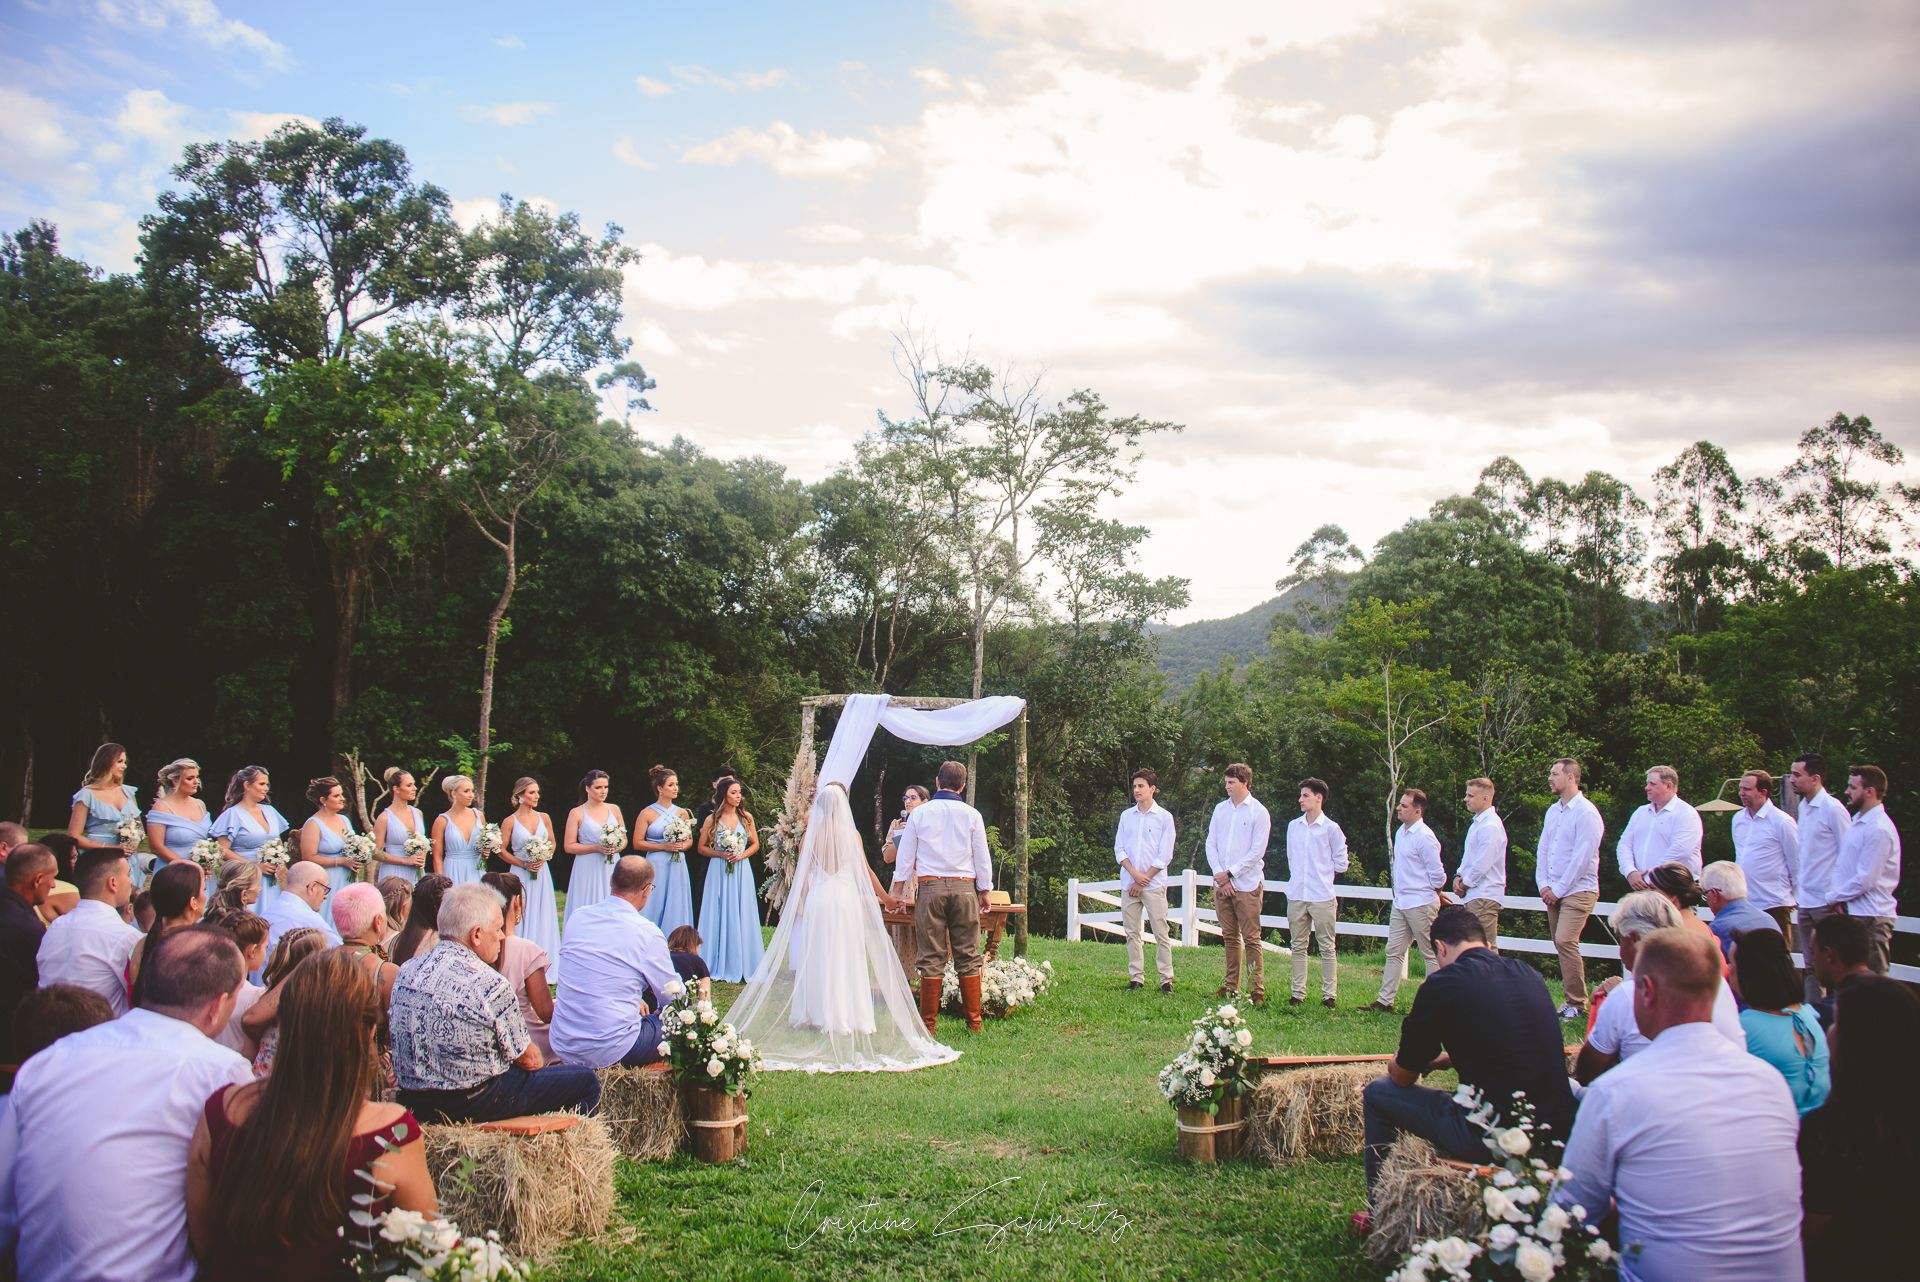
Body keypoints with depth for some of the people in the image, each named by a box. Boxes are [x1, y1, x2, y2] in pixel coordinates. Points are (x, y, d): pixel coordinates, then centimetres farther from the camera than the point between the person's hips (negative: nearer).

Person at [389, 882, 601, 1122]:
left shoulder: (407, 971, -1)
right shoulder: (490, 985, -21)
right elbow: (529, 1060, -10)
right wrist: (538, 1061, 12)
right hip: (475, 1106, -8)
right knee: (585, 1080, 3)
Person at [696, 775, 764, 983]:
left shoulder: (746, 817, 4)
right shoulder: (712, 819, 0)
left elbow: (755, 844, 10)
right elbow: (701, 847, 4)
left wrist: (742, 855, -8)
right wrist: (721, 854, -10)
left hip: (741, 871, 1)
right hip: (719, 872, -1)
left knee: (741, 916, 3)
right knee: (719, 916, 2)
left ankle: (742, 965, 10)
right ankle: (719, 964, 10)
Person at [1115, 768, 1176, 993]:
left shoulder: (1164, 818, 0)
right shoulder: (1126, 815, 11)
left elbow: (1165, 856, -4)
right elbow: (1119, 849, 8)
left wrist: (1143, 880, -7)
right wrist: (1134, 873, -8)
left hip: (1154, 885, -4)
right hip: (1129, 883, 4)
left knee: (1161, 933, -4)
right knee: (1132, 933, 5)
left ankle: (1166, 978, 1)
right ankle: (1136, 977, 11)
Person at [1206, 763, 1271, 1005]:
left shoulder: (1258, 812, -4)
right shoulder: (1220, 809, 11)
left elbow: (1257, 851, -8)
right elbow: (1211, 844, 9)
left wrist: (1230, 873, -10)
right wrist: (1220, 875, -3)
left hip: (1247, 884, -5)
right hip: (1222, 883, 5)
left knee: (1251, 939, -5)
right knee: (1230, 938, 10)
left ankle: (1258, 990, -2)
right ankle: (1232, 985, 17)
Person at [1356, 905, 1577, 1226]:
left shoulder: (1442, 984, -7)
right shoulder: (1529, 975, 11)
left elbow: (1402, 1076, 4)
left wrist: (1403, 1061, 28)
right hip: (1558, 1136, 7)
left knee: (1377, 1093, 12)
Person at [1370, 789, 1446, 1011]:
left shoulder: (1424, 837, -16)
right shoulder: (1400, 833, 11)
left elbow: (1436, 873, -13)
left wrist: (1434, 894, 4)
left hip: (1421, 905, -9)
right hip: (1400, 903, 9)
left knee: (1431, 955, 1)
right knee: (1393, 952, 9)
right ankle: (1385, 1000, 13)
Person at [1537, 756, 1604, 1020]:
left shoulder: (1586, 813, -12)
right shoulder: (1552, 811, 14)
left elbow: (1582, 858, -16)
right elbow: (1543, 849, 16)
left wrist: (1558, 889, -12)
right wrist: (1543, 885, 4)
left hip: (1578, 889, -8)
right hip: (1554, 891, 8)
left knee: (1565, 941, -18)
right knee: (1561, 943, 8)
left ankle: (1577, 1003, -10)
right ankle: (1572, 998, 16)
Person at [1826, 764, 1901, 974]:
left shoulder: (1879, 829, -17)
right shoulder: (1858, 821, 13)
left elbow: (1865, 880, -19)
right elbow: (1840, 864, 16)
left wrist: (1834, 897, -7)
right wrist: (1835, 894, 1)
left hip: (1870, 918, -9)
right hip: (1852, 912, 9)